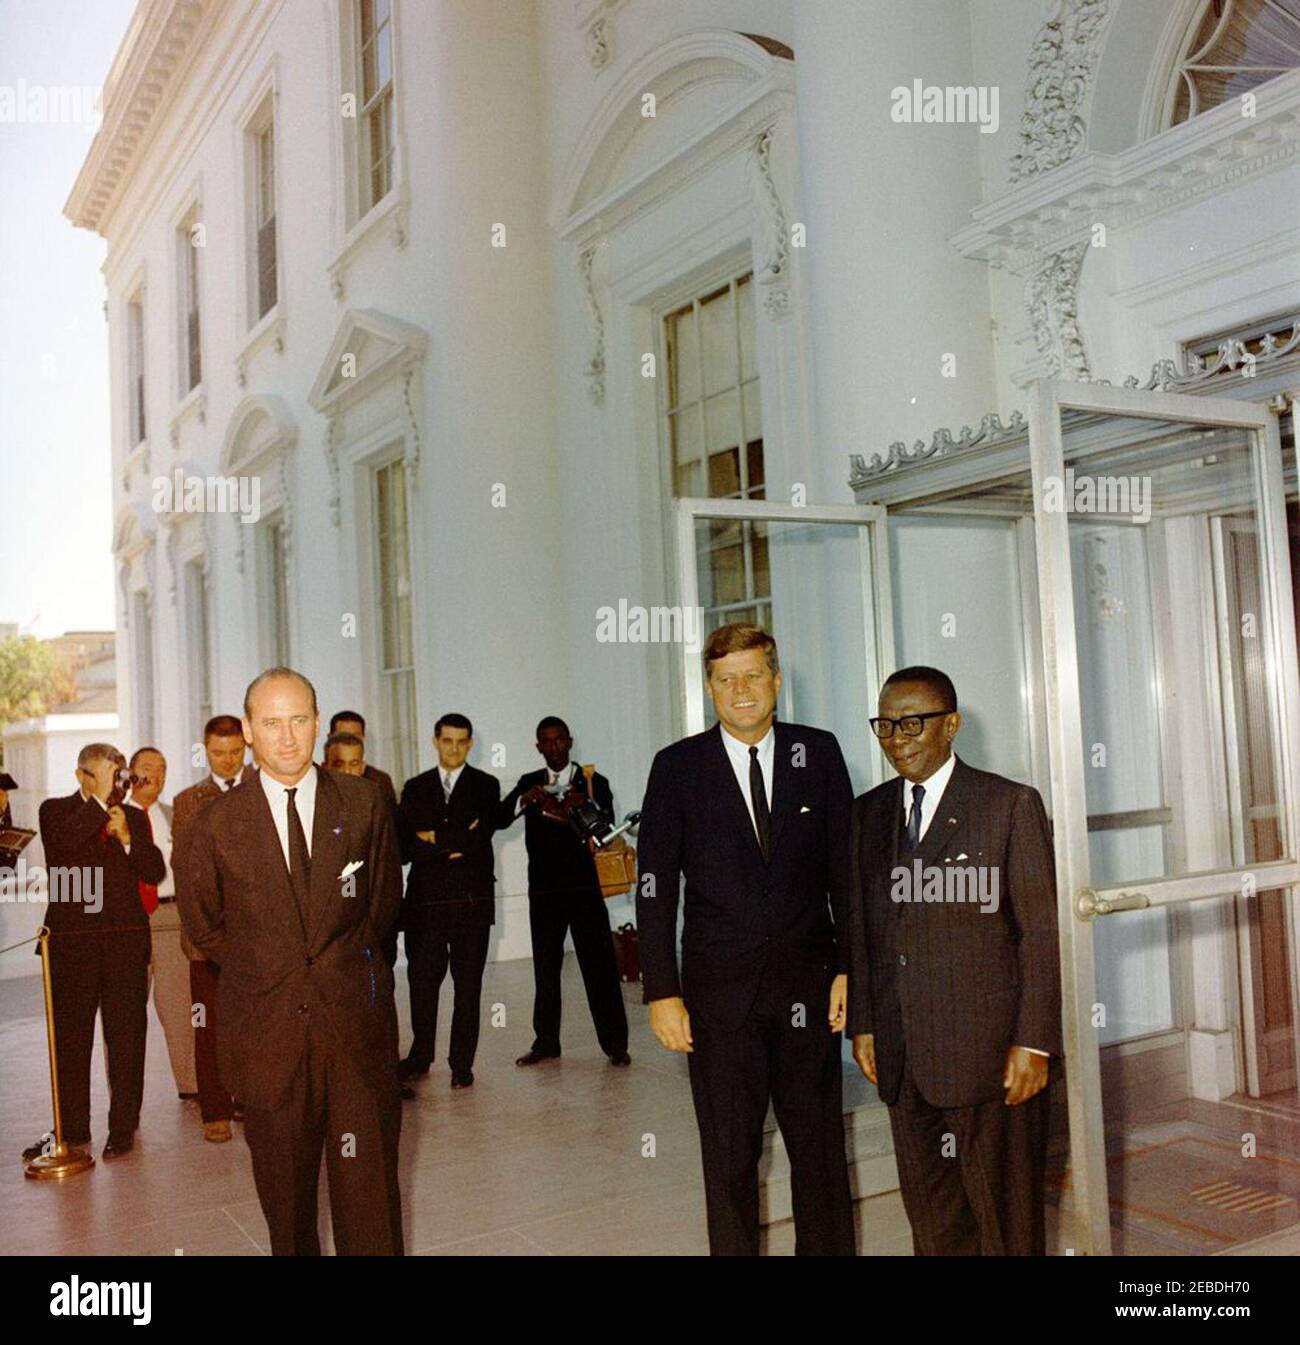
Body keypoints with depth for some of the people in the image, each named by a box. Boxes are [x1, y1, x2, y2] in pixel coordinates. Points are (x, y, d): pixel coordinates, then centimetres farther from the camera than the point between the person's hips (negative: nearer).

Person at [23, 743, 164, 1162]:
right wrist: (99, 801, -16)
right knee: (70, 1037, 6)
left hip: (126, 939, 1)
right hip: (72, 940, -1)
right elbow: (62, 841, -17)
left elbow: (155, 873, 4)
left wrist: (127, 838, -10)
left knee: (126, 1037, 4)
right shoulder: (56, 811, 6)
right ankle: (72, 1128, 18)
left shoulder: (133, 817, 12)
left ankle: (123, 1128, 13)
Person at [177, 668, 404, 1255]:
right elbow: (202, 924, 13)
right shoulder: (216, 824, 0)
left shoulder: (363, 804, 2)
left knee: (368, 1185, 1)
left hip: (355, 1023, 0)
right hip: (268, 1027, 0)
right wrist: (263, 972, 9)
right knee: (284, 1189, 11)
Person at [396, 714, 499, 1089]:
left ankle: (462, 1063, 12)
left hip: (471, 900, -2)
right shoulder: (415, 788, 11)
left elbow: (478, 838, -10)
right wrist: (452, 846, -10)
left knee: (467, 985, 3)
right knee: (422, 981, 6)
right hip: (425, 900, 2)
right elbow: (403, 847, 1)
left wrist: (433, 839, -5)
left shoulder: (485, 786, 5)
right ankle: (420, 1054, 24)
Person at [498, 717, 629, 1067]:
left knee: (600, 965, -3)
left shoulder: (594, 782, 3)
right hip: (543, 890, 2)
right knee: (545, 967, 8)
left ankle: (615, 1043, 4)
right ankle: (546, 1042, 16)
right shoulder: (529, 783, 9)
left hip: (584, 887, -2)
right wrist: (525, 800, -20)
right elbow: (499, 819, -3)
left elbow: (607, 828, -8)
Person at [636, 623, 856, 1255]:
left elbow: (846, 867, 5)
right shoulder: (677, 767, 0)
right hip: (720, 990, -1)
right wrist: (661, 992, -5)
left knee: (820, 1148, 11)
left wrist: (851, 968, -1)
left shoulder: (819, 754, 3)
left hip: (808, 987, 1)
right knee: (728, 1156, 9)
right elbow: (655, 887, 0)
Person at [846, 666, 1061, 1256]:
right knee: (930, 1213, 14)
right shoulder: (868, 812, 9)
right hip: (902, 1053, 5)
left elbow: (1040, 931, -7)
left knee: (1005, 1215, 8)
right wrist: (863, 1024, 8)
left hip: (989, 1051, -4)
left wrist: (1034, 1042, -11)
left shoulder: (1011, 804, -5)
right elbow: (860, 925, 12)